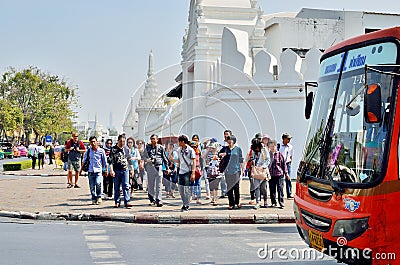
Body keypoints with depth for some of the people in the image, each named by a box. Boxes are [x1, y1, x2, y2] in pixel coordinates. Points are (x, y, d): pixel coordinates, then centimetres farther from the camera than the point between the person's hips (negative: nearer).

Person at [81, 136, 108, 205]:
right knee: (92, 186, 3)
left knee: (98, 183, -21)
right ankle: (94, 199, 17)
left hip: (99, 171, -2)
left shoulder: (101, 151, 1)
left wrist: (106, 170, 9)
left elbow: (105, 162, 8)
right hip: (91, 171, 2)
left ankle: (99, 197, -3)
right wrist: (81, 169, 14)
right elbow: (84, 160, 15)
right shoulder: (88, 150, 5)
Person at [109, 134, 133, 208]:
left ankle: (127, 202, -7)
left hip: (125, 169, 1)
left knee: (126, 186, -6)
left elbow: (129, 159, 18)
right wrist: (111, 170, -11)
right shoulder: (113, 149, 0)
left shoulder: (127, 149, 9)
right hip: (116, 170, -1)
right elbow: (111, 160, -3)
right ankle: (117, 202, 13)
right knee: (116, 187, 5)